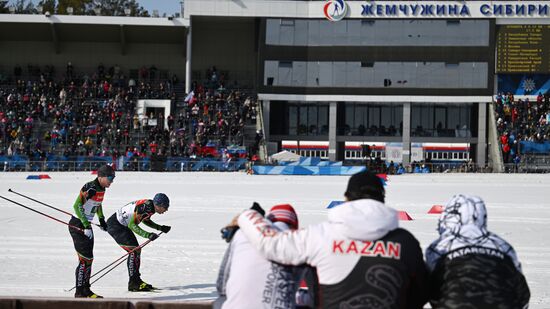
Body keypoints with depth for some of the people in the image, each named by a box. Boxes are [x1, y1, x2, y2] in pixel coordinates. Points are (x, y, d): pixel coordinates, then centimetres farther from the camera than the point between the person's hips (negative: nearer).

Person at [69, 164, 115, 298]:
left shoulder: (101, 189, 7)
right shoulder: (89, 188, -21)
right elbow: (77, 206, -27)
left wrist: (101, 220, 25)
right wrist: (86, 226, -29)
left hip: (86, 225, 9)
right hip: (78, 225, -9)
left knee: (89, 258, 12)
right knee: (85, 259, -10)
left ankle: (85, 290, 20)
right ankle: (80, 292, -5)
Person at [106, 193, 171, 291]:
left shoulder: (151, 206, 0)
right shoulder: (145, 207, -28)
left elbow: (145, 219, 20)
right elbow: (131, 224, -31)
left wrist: (160, 228, 12)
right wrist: (147, 235, -37)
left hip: (123, 225, 10)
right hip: (115, 225, -10)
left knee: (137, 250, 10)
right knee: (134, 251, -14)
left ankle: (136, 280, 17)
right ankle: (133, 283, -12)